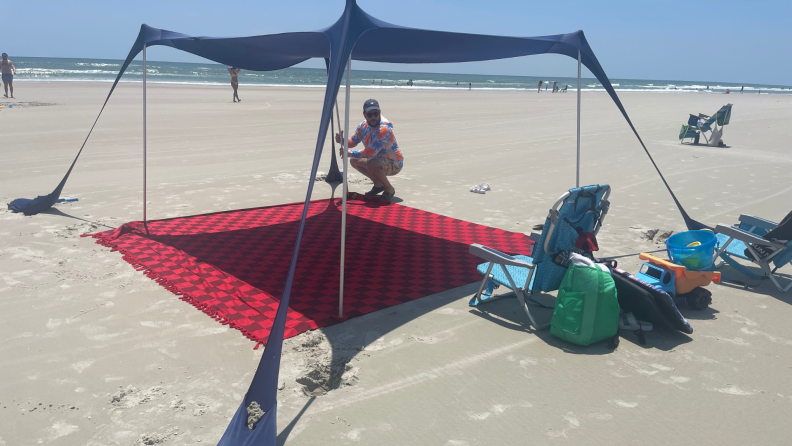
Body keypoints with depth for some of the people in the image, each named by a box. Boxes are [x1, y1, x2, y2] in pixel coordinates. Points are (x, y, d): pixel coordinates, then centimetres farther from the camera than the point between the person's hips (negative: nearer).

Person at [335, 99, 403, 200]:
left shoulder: (384, 129, -29)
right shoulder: (363, 126, -3)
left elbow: (371, 153, -34)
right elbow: (353, 142, 4)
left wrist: (348, 153, -32)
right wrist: (342, 140, -18)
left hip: (394, 164, -9)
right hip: (378, 160, 9)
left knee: (371, 164, -34)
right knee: (354, 161, 5)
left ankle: (389, 189, -10)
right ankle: (378, 184, 14)